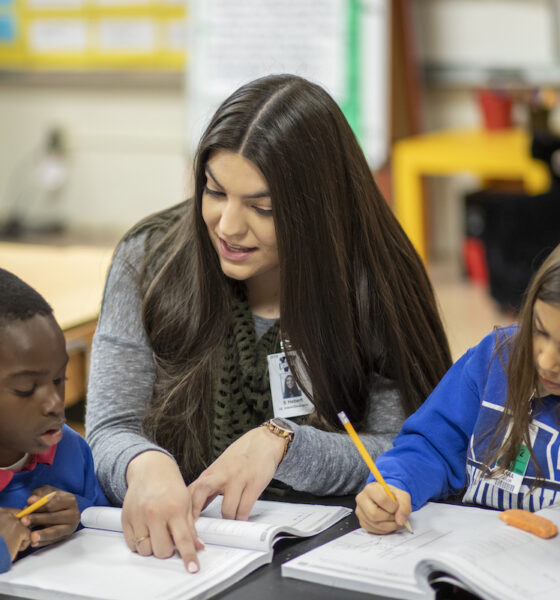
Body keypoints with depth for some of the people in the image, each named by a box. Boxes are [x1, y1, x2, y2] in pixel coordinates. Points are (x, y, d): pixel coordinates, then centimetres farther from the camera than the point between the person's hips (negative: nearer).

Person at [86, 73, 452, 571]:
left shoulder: (374, 286, -7)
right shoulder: (148, 259, -4)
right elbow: (111, 431, -9)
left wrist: (280, 442, -25)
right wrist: (144, 465, -33)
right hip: (170, 547, 0)